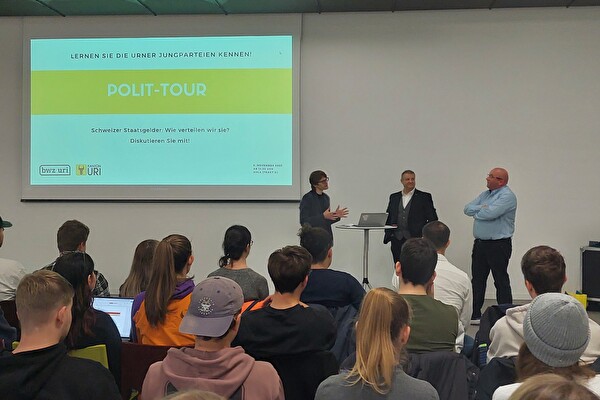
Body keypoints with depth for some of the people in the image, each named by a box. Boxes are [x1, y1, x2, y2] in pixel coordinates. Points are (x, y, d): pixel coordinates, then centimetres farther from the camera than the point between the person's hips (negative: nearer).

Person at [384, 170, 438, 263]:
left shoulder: (424, 197, 4)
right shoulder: (394, 197, 15)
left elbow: (432, 219, 3)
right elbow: (388, 216, 18)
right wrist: (388, 233, 3)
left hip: (416, 240, -3)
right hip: (397, 240, 3)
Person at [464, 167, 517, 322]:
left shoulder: (507, 196, -12)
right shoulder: (485, 194, 15)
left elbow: (490, 213, -25)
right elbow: (467, 209, 7)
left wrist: (476, 212, -5)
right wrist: (482, 208, -11)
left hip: (498, 245, -8)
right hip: (480, 244, 8)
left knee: (501, 281, 0)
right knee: (477, 280, 11)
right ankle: (474, 315, 19)